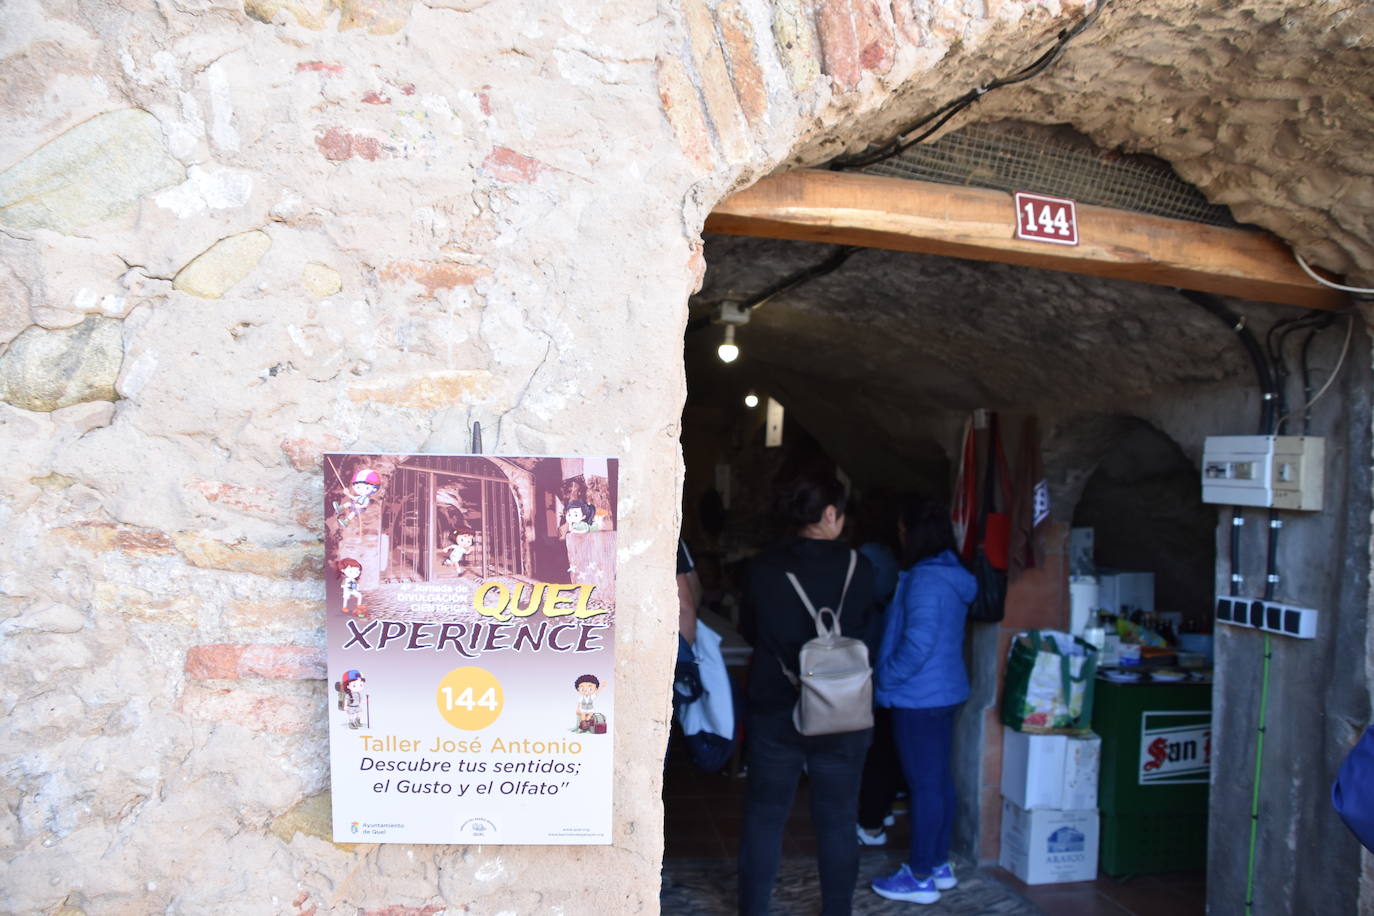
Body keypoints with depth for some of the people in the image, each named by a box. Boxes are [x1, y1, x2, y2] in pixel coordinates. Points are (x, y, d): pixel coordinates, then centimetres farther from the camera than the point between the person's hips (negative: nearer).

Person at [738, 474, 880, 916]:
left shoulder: (764, 567, -8)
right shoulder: (857, 568, -10)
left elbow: (749, 631, 4)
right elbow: (867, 635, 1)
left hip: (774, 709, 0)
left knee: (764, 817, 12)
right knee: (837, 819, 14)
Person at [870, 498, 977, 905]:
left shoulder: (925, 578, -20)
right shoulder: (951, 574, 10)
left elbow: (917, 644, -26)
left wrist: (885, 678, -13)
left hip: (920, 697, -10)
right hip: (944, 691, 10)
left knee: (924, 784, -1)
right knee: (939, 779, 16)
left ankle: (920, 878, 9)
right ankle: (939, 865, 27)